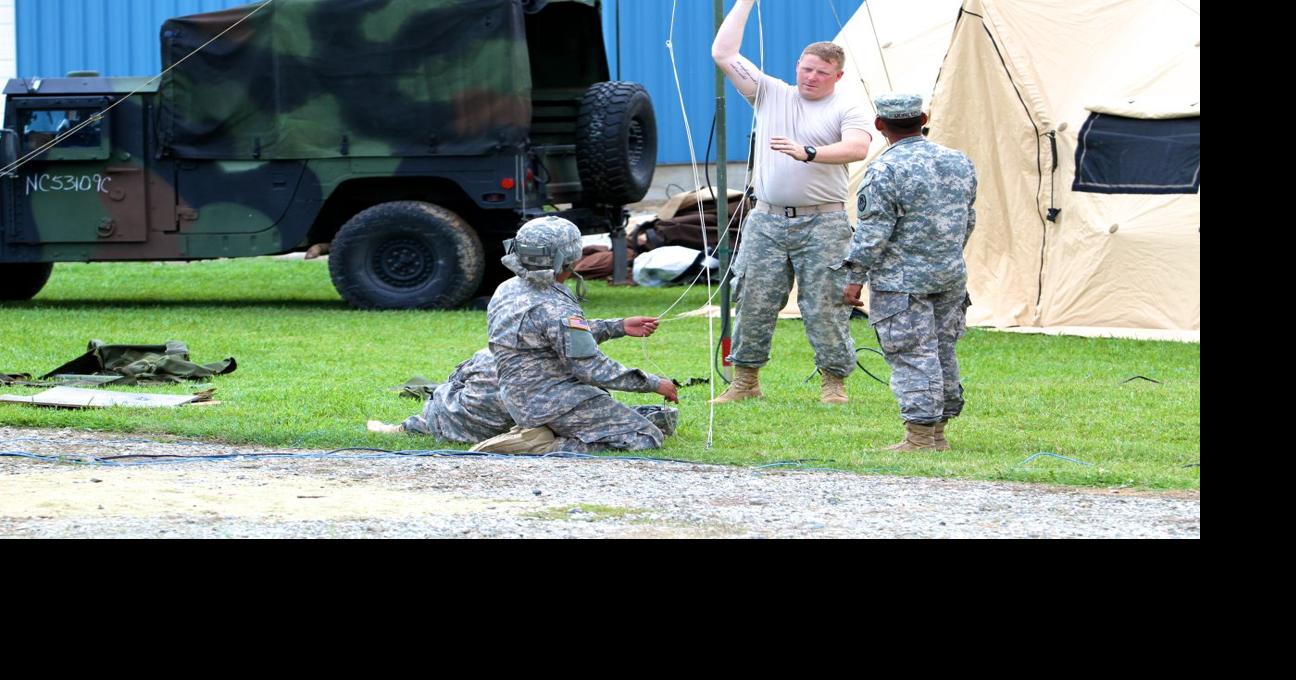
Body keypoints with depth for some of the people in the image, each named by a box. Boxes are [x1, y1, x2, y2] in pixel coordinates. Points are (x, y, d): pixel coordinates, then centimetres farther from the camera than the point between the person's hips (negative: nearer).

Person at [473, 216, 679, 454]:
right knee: (646, 439, -9)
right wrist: (654, 384, -12)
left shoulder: (507, 290, 7)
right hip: (556, 403, -10)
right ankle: (541, 448, -14)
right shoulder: (554, 308, -22)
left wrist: (620, 327, 18)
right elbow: (592, 368, -22)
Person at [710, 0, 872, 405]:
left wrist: (809, 153, -32)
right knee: (753, 303, 3)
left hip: (821, 224, -3)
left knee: (825, 307, -4)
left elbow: (857, 147, -19)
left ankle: (835, 383, 7)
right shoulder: (770, 94, 11)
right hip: (766, 221, 3)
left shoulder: (846, 110, 2)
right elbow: (723, 53, 8)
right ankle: (745, 381, 14)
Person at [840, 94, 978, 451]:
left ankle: (920, 435, -7)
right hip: (951, 275, 7)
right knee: (943, 351, 13)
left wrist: (855, 278, -9)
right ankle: (938, 433, 19)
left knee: (913, 355, -5)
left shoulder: (885, 171, -15)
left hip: (902, 280, -7)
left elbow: (873, 231, -16)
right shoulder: (959, 163, 7)